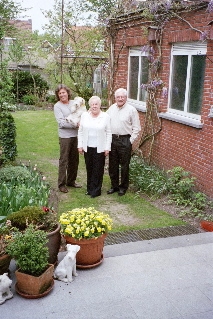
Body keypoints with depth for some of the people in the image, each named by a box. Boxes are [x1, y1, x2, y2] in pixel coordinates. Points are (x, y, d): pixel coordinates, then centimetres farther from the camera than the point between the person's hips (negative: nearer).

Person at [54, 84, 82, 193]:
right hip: (65, 136, -5)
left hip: (75, 135, 5)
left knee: (74, 159, 13)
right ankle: (61, 184, 9)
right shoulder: (57, 106, -5)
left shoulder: (74, 103, 9)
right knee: (64, 161, 0)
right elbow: (61, 123, -13)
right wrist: (75, 124, -15)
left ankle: (71, 181, 27)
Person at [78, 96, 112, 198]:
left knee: (98, 170, 3)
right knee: (89, 168, 9)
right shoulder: (84, 115, 4)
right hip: (87, 147, 3)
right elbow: (80, 131, 8)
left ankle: (96, 190, 13)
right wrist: (80, 145, 4)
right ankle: (90, 188, 22)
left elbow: (108, 133, -1)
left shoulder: (105, 116, -3)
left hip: (100, 148, -2)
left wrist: (107, 148, -5)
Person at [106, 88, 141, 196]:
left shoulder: (131, 110, -6)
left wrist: (131, 140, -9)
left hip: (125, 140, -5)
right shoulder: (111, 108, 9)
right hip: (112, 139, 5)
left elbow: (136, 128, -4)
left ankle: (123, 187, 17)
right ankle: (114, 185, 25)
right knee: (112, 164, 11)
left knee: (124, 165, 3)